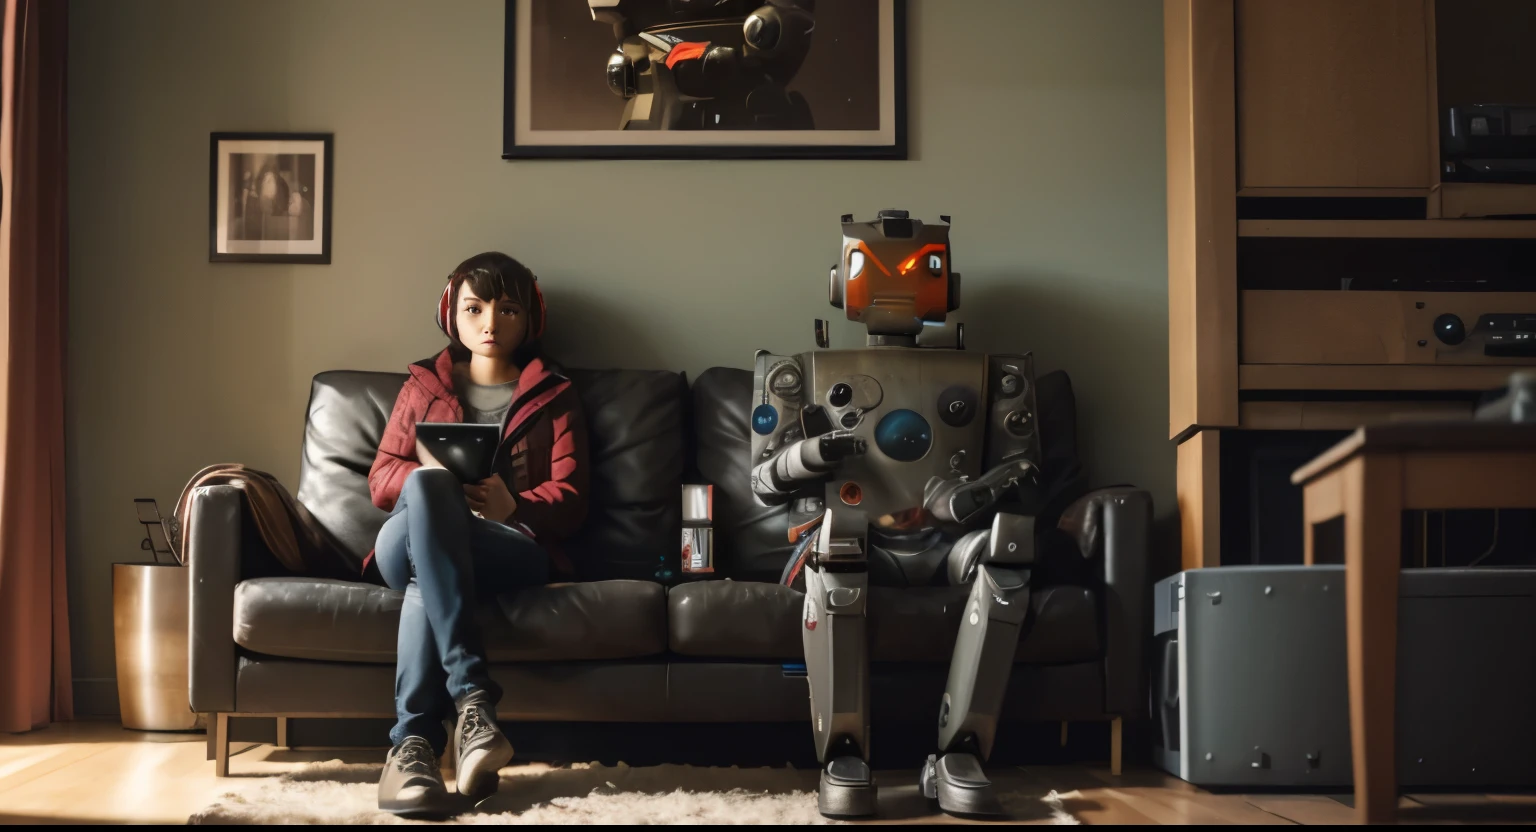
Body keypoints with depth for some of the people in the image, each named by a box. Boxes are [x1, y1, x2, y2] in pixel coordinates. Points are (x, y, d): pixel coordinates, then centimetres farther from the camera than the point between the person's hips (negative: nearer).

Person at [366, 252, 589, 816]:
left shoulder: (553, 395, 20)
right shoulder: (424, 385, 25)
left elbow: (569, 498, 7)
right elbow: (381, 478, 16)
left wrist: (515, 507, -18)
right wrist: (429, 477, -9)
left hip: (515, 550, -1)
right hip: (403, 553, 2)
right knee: (426, 487, -38)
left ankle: (412, 743, -44)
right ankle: (471, 696, -47)